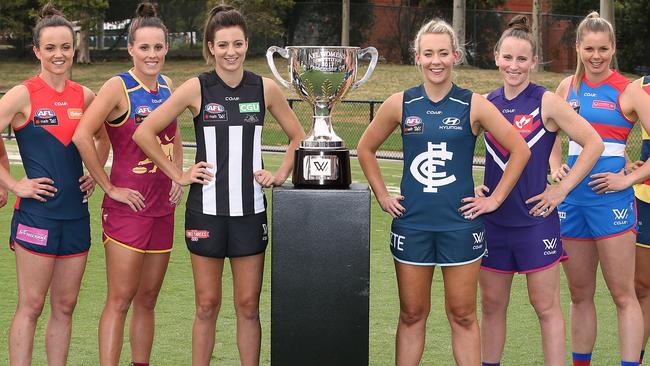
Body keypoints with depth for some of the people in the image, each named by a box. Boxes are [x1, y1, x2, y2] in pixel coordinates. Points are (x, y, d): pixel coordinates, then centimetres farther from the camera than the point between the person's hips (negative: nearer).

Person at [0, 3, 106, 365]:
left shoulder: (84, 96, 8)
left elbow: (102, 138, 26)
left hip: (76, 212, 5)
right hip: (37, 211, -5)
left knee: (65, 307, 10)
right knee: (31, 306, -2)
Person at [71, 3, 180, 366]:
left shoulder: (167, 86, 10)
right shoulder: (119, 87, -11)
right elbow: (82, 135, -19)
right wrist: (109, 187, -15)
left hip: (162, 206, 6)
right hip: (128, 205, -6)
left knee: (147, 299, 12)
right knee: (120, 299, -8)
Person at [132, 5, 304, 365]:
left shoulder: (265, 88, 2)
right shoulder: (197, 88, -5)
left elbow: (297, 137, 15)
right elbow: (144, 132, -6)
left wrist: (280, 174, 4)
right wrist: (178, 174, -6)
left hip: (250, 210, 2)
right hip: (206, 210, -2)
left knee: (248, 306, 6)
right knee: (207, 306, 5)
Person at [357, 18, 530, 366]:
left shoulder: (474, 105, -3)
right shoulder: (400, 104, 2)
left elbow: (520, 150, 1)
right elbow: (366, 148, 14)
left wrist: (495, 199, -2)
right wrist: (382, 196, 8)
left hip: (460, 224, -1)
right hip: (411, 223, 1)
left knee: (463, 316, 5)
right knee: (412, 315, 7)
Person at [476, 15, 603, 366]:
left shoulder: (547, 103, -8)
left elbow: (594, 144, -8)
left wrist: (562, 189, -10)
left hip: (535, 218, -4)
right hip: (493, 217, 4)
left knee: (546, 306, 1)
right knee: (492, 304, 12)